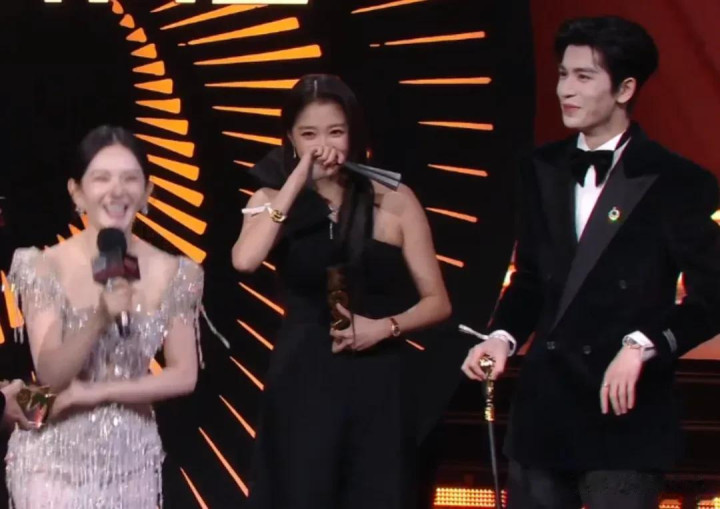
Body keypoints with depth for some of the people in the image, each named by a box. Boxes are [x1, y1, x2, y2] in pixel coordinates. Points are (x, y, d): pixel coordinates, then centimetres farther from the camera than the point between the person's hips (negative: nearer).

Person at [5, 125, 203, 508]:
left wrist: (95, 392, -12)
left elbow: (184, 375, -3)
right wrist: (99, 318, -28)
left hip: (132, 456, 2)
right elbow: (51, 374, -13)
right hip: (56, 457, -2)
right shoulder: (44, 268, -9)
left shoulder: (172, 274, -2)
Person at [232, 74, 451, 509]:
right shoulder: (275, 200, 2)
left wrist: (385, 326, -15)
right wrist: (297, 181, -16)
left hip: (375, 385, 0)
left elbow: (437, 302, 3)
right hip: (302, 383, 0)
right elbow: (245, 260, -20)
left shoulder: (392, 200, -1)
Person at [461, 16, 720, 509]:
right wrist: (503, 335, 0)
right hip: (542, 410, 5)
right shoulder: (546, 170, 11)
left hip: (624, 413, -5)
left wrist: (644, 344, -22)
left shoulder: (678, 183, -6)